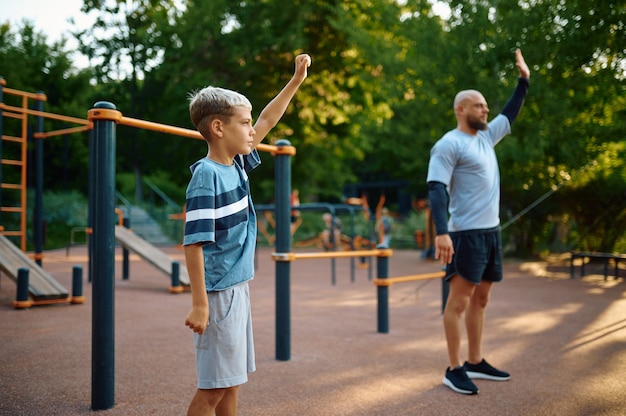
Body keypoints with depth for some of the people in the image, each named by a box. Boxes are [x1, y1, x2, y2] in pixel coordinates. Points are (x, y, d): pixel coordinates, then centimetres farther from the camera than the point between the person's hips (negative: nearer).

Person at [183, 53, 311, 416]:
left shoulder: (238, 165, 7)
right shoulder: (207, 175, -17)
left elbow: (266, 123, 20)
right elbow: (194, 242, -21)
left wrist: (297, 80, 23)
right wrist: (199, 304, -22)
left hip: (238, 288, 9)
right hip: (218, 293, -8)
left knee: (232, 382, 16)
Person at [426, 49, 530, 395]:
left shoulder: (486, 136, 16)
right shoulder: (448, 144, -10)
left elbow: (510, 115, 34)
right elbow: (436, 189, -18)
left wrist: (524, 80, 31)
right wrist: (441, 232, -28)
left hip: (491, 231, 9)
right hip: (467, 233, -9)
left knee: (480, 299, 13)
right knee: (459, 300, -5)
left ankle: (475, 363, 22)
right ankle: (454, 370, 1)